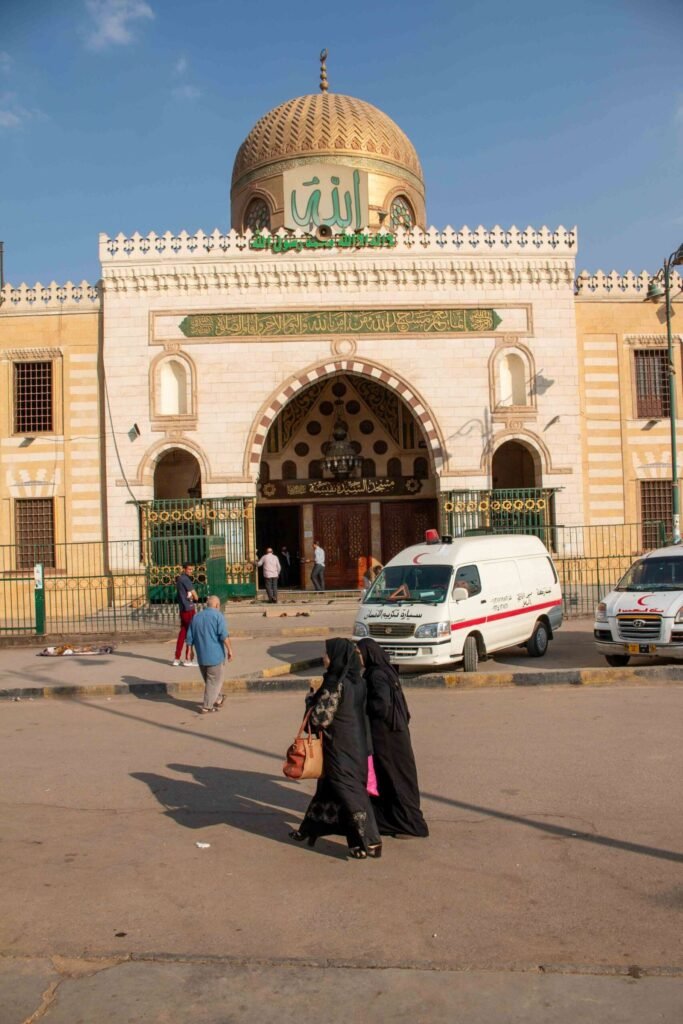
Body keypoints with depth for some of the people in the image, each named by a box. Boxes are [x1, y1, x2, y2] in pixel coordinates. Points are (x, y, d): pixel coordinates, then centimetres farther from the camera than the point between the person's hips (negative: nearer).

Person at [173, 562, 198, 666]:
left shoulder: (179, 579, 15)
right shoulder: (185, 579, -14)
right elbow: (195, 597, -11)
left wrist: (191, 597, -2)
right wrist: (195, 598, 9)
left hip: (183, 609, 9)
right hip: (189, 609, -9)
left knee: (183, 632, 12)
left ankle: (177, 659, 14)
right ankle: (188, 659, 3)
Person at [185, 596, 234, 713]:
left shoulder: (196, 617, 11)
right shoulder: (217, 615, -7)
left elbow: (190, 638, 13)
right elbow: (224, 635, -17)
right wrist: (229, 650, -12)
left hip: (201, 656, 6)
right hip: (214, 654, -6)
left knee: (209, 680, 20)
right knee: (214, 681, 5)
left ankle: (218, 699, 34)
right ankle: (207, 707, 5)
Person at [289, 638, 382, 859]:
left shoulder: (335, 684, -22)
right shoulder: (357, 681, 3)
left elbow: (319, 718, -21)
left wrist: (311, 699, -5)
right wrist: (319, 697, 14)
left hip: (340, 747, -9)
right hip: (356, 743, 9)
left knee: (349, 791, 0)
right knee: (328, 784, 21)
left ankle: (369, 842, 4)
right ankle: (311, 828, 36)